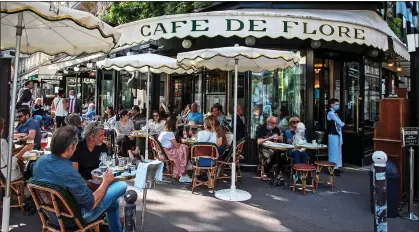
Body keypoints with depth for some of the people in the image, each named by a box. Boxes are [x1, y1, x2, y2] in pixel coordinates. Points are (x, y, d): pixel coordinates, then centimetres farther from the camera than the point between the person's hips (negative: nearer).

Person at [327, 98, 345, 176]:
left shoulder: (335, 113, 18)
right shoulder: (330, 113, -12)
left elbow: (339, 124, 16)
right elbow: (340, 123, -14)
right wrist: (343, 124, 4)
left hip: (338, 134, 9)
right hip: (333, 135, -9)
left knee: (338, 151, 13)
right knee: (333, 151, -6)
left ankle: (336, 167, 21)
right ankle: (333, 169, -1)